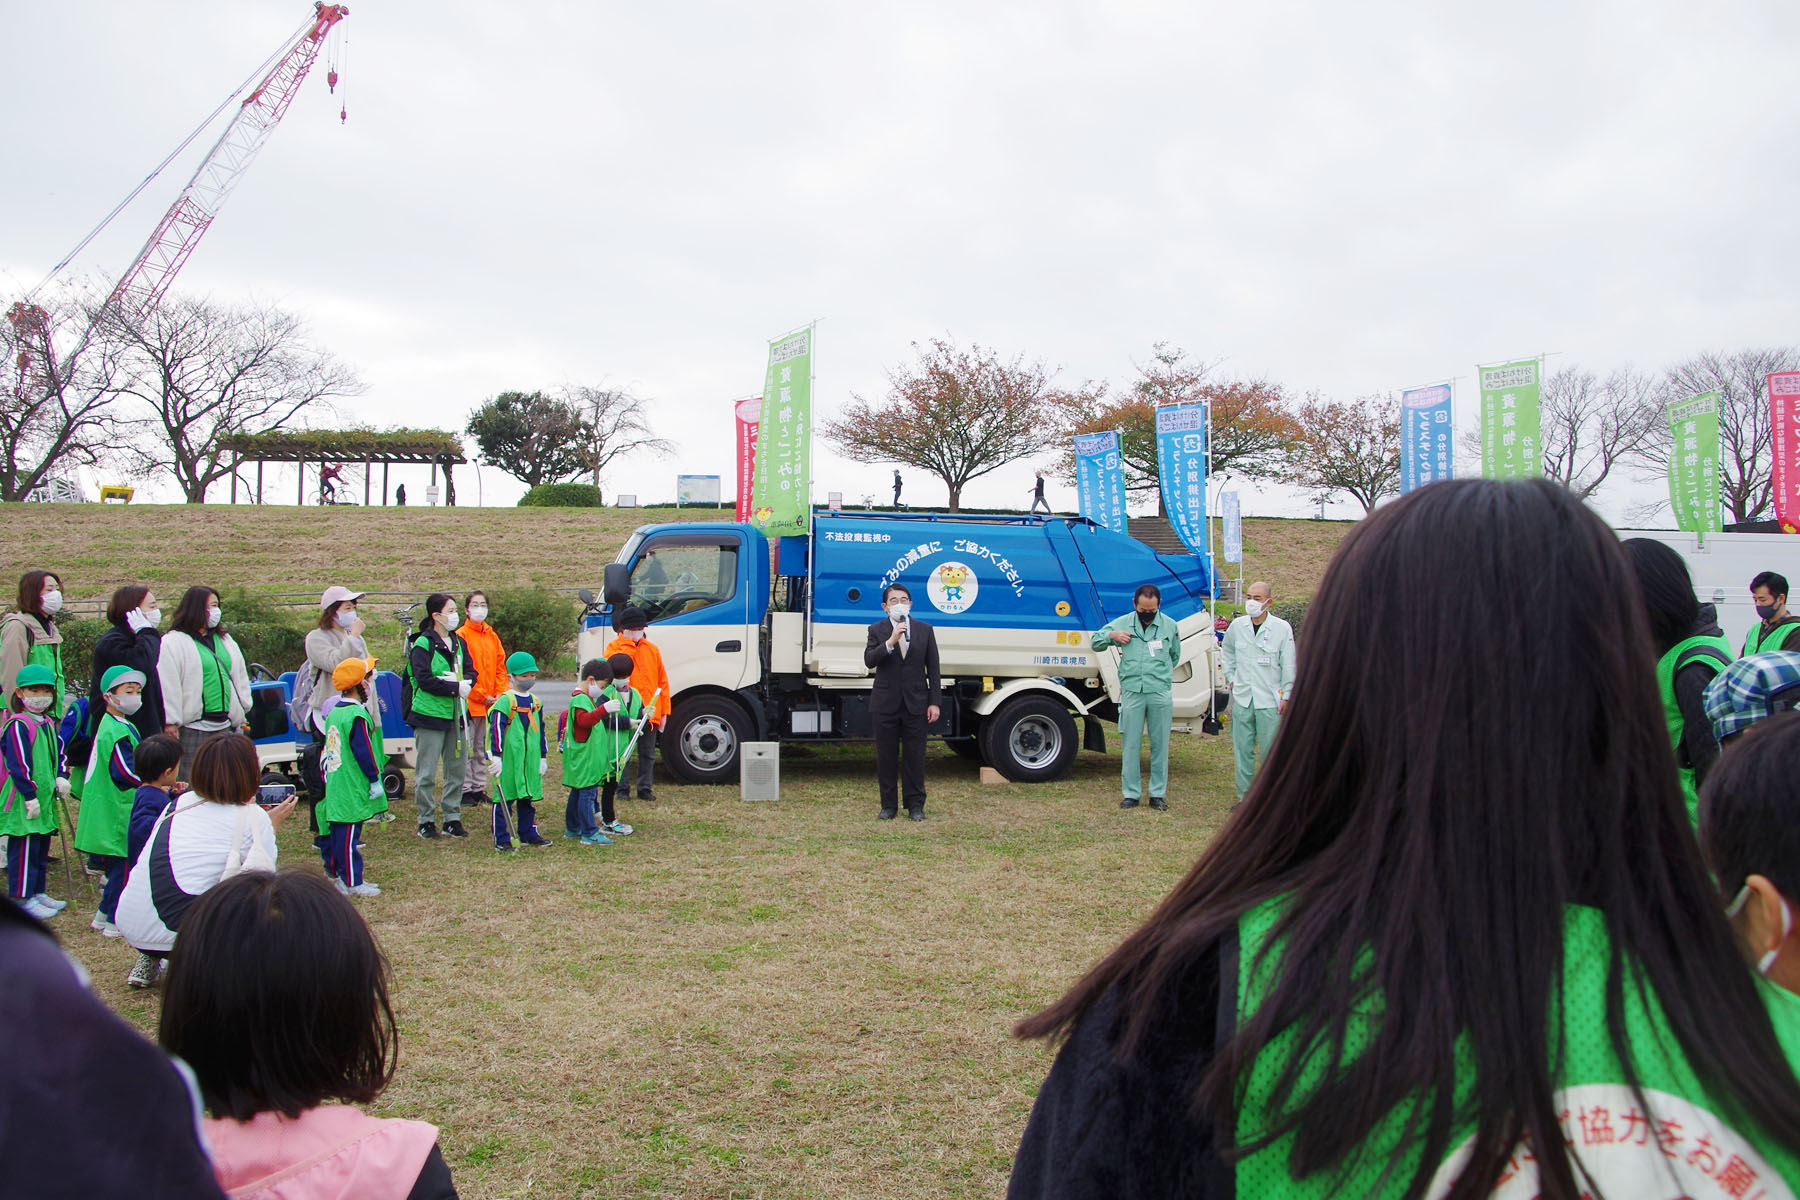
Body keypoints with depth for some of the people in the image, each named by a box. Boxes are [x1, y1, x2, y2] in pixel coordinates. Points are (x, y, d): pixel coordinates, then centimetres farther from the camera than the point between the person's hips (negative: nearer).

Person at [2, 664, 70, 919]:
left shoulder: (48, 723, 13)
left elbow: (58, 752, 20)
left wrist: (61, 776, 2)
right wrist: (30, 796, -20)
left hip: (44, 796, 9)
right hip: (22, 801, -9)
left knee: (41, 846, 15)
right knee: (24, 848, -5)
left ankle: (38, 892, 25)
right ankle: (23, 899, 1)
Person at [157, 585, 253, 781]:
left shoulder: (225, 640, 17)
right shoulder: (174, 642, -6)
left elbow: (239, 676, 22)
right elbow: (168, 685, -11)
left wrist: (242, 713, 17)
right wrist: (171, 724, -15)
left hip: (225, 723, 7)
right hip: (193, 727, -7)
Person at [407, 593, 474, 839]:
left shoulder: (457, 642, 11)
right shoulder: (423, 644, -9)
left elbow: (471, 672, 11)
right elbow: (424, 680, -17)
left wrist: (463, 681, -11)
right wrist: (456, 687, -17)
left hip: (456, 714, 6)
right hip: (430, 714, -6)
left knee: (457, 768, 9)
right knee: (427, 772, 0)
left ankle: (452, 818, 19)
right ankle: (426, 821, 10)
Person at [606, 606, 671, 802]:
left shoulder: (652, 649, 11)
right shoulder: (614, 648, 2)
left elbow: (662, 681, 11)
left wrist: (664, 710, 6)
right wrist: (629, 645, -19)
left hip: (649, 712, 3)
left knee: (647, 753, 9)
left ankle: (645, 788, 19)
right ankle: (622, 788, 16)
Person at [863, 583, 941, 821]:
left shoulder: (924, 630, 6)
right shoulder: (877, 630, 3)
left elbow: (933, 668, 5)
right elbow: (869, 661, -13)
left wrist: (934, 702, -1)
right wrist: (890, 643, -27)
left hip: (915, 703, 0)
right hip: (885, 704, 0)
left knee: (914, 756, 4)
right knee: (886, 756, 6)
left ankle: (915, 805, 14)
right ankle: (889, 805, 15)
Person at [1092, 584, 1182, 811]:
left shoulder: (1170, 626, 8)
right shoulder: (1123, 623, 6)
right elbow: (1095, 642, 13)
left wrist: (1160, 673, 13)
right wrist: (1111, 635, -5)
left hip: (1160, 693, 0)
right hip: (1132, 692, 0)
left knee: (1159, 745, 4)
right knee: (1130, 745, 1)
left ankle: (1158, 794, 12)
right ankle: (1131, 793, 9)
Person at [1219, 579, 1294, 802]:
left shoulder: (1282, 628, -5)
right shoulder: (1237, 626, 5)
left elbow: (1289, 665, -2)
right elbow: (1227, 652, 23)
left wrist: (1287, 695, -4)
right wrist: (1230, 677, 14)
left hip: (1269, 700, -3)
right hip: (1242, 697, 3)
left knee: (1270, 751, 0)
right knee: (1242, 749, 7)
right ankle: (1244, 796, 16)